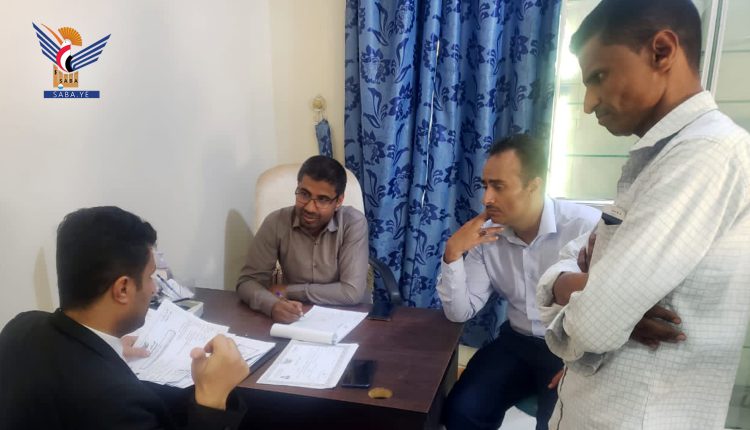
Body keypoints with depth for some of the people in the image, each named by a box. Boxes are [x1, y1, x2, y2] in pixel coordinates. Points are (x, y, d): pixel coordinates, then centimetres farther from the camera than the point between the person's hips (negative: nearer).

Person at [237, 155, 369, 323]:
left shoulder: (353, 223, -16)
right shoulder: (276, 223, -10)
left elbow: (352, 293, -21)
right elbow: (248, 281, -8)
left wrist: (287, 291, -15)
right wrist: (273, 305, -29)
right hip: (296, 320, 2)